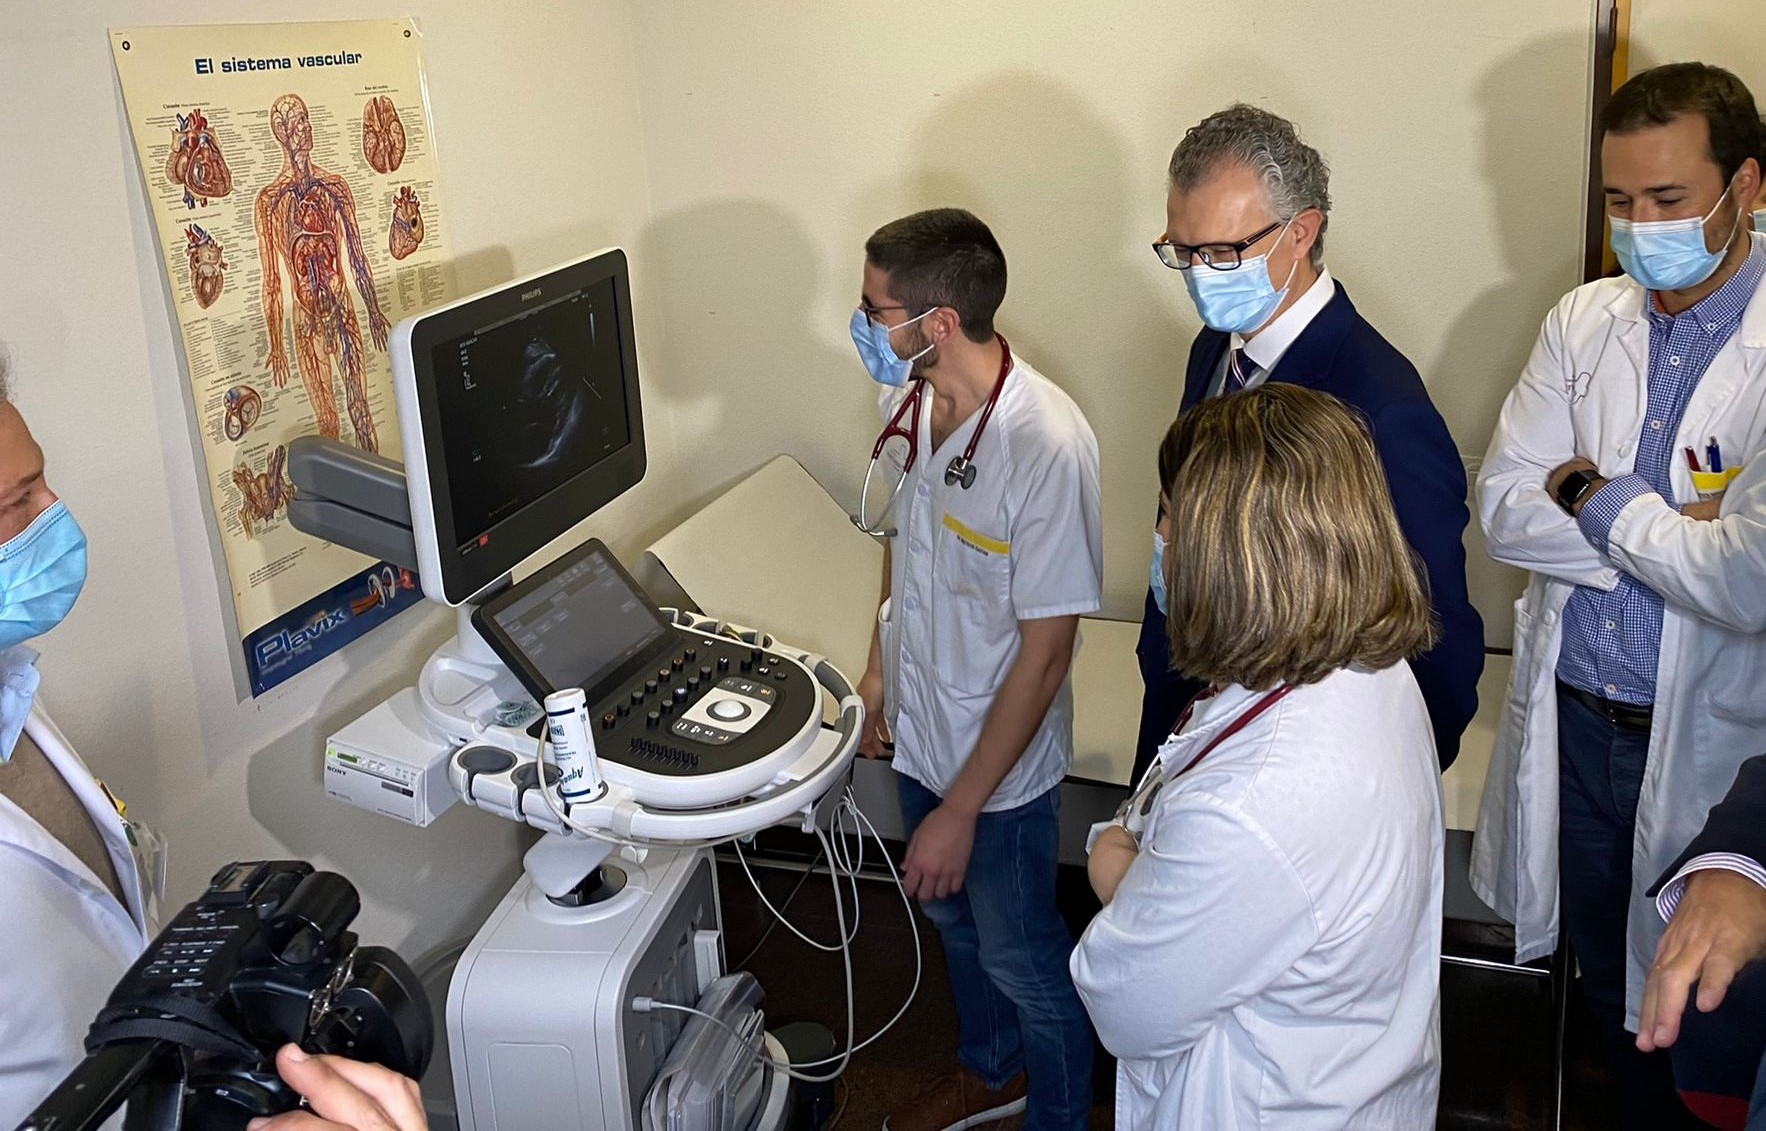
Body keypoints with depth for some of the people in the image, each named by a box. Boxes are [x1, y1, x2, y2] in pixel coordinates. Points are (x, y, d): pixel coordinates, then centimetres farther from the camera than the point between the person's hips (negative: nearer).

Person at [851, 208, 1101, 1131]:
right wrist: (879, 668, 14)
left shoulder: (1047, 445, -31)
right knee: (952, 917, 28)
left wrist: (960, 810, -22)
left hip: (1003, 762, -7)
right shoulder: (909, 399, -9)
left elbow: (1044, 650, -26)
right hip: (919, 729, 7)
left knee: (1020, 957, 15)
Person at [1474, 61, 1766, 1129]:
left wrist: (1600, 499, -13)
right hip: (1572, 720, 5)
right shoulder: (1585, 321, 1)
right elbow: (1505, 508, -4)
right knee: (1607, 982, 22)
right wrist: (1672, 537, -16)